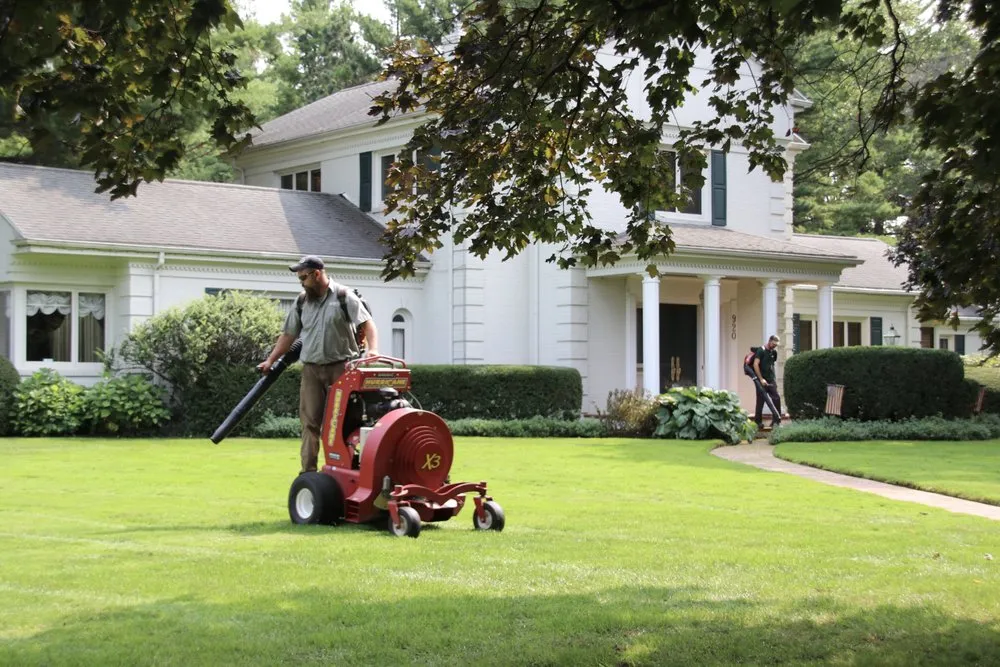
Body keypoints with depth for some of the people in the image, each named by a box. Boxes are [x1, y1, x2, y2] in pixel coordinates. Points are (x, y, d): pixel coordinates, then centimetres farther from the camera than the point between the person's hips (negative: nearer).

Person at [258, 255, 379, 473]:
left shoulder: (344, 296, -3)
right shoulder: (302, 302, 12)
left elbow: (367, 323, -11)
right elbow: (288, 334, 18)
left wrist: (372, 348, -27)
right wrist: (270, 360, 15)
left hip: (340, 367, -4)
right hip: (311, 368, 4)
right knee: (310, 421, -1)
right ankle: (308, 471, -1)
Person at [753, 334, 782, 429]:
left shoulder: (773, 352, 12)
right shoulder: (761, 351, -8)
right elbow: (755, 364, -15)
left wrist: (774, 379, 17)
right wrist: (761, 379, -19)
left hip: (771, 381, 6)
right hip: (762, 381, -6)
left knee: (776, 399, -4)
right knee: (760, 401, -1)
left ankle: (776, 421, 1)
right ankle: (758, 422, 7)